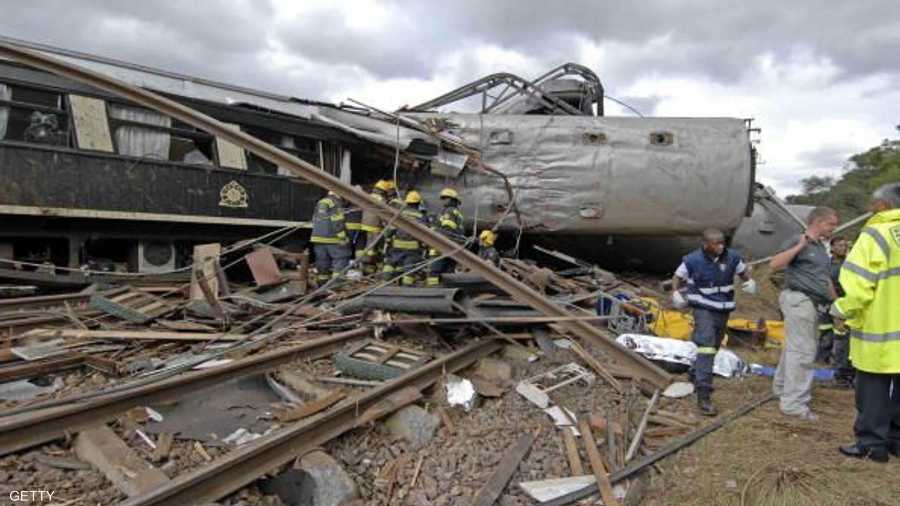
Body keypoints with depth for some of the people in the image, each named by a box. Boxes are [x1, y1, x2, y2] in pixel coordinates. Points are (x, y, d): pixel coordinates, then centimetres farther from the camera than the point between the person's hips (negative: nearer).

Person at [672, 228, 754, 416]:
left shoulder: (732, 258, -4)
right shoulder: (693, 260, -14)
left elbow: (744, 271, 14)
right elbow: (677, 277, 0)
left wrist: (750, 281, -8)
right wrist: (675, 292, -16)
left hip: (723, 309, 6)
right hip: (703, 308, -5)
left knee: (713, 347, 18)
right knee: (706, 346, -19)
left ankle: (696, 376, 44)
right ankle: (703, 396, -22)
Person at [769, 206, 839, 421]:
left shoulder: (821, 247, 20)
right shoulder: (797, 242, -8)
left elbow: (826, 279, 27)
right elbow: (774, 264, -20)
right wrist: (799, 246, -24)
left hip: (813, 304, 9)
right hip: (799, 300, -9)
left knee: (795, 347, 15)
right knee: (803, 351, -10)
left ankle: (782, 387, 27)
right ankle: (793, 403, -8)